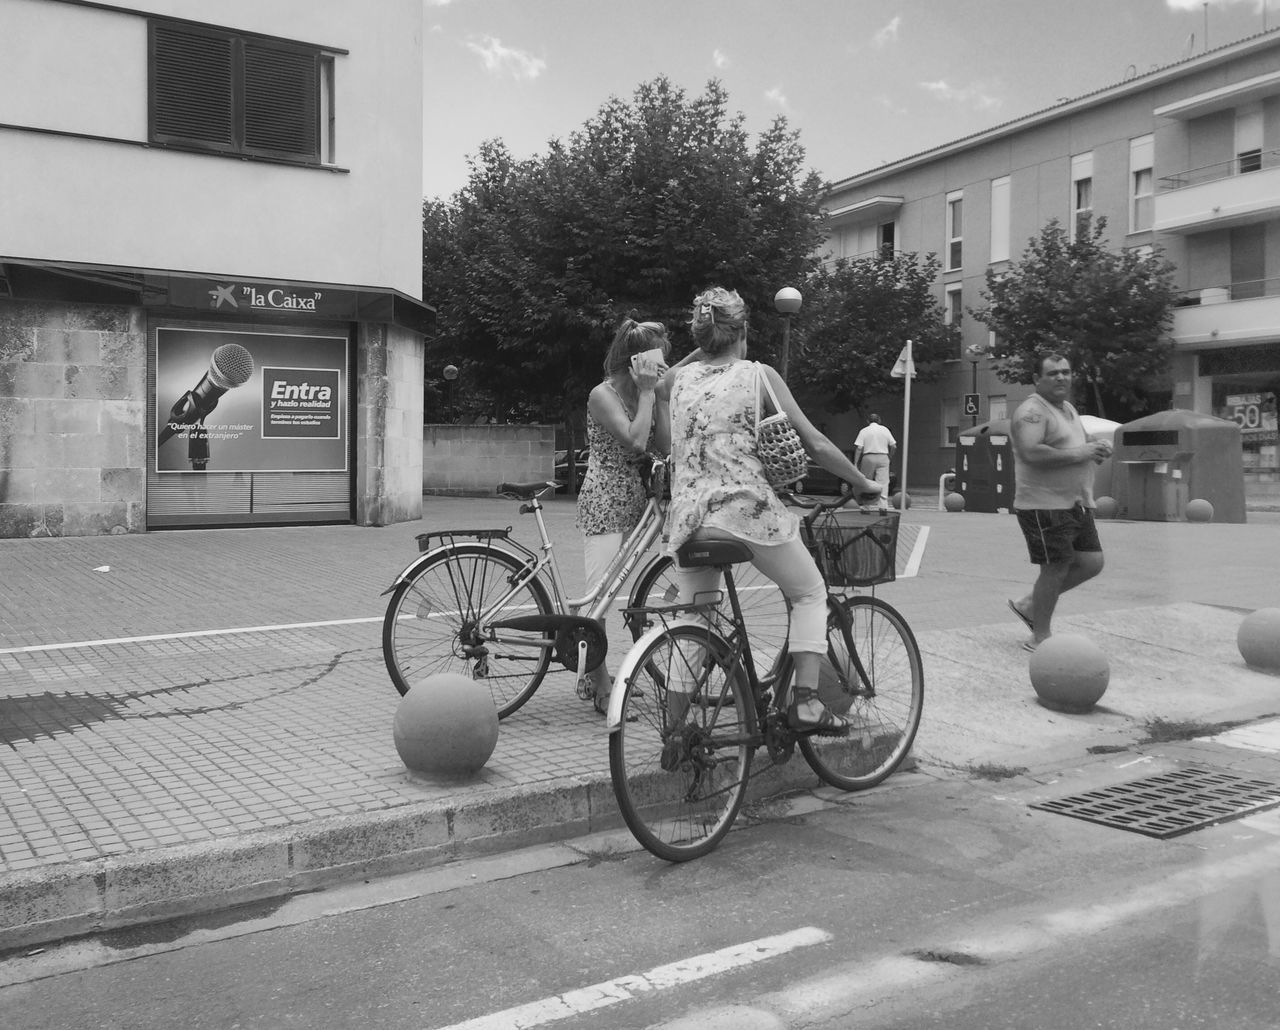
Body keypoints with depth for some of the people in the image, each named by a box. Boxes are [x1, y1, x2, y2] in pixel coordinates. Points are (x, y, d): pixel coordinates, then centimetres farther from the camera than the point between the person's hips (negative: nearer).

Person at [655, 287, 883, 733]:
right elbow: (815, 445, 3)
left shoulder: (674, 380, 10)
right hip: (750, 511, -3)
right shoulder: (759, 375, 3)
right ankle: (805, 701, 3)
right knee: (810, 594, 16)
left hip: (689, 516, 4)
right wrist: (865, 484, 14)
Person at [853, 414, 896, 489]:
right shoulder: (885, 429, 9)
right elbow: (893, 446, 6)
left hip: (868, 458, -1)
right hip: (883, 458, 1)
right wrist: (889, 457, 20)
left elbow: (859, 448, -6)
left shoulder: (864, 431, 3)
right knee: (883, 482, -5)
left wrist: (855, 463, -4)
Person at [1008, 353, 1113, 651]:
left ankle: (1029, 605, 23)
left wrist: (1097, 448, 8)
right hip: (1045, 506, -9)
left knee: (1091, 562, 9)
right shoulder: (1032, 411, -13)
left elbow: (1080, 443, 32)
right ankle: (1040, 637, 13)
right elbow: (1031, 453, -28)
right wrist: (1080, 453, -22)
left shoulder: (1068, 409, 18)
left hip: (1077, 504, 9)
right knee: (1056, 569, -3)